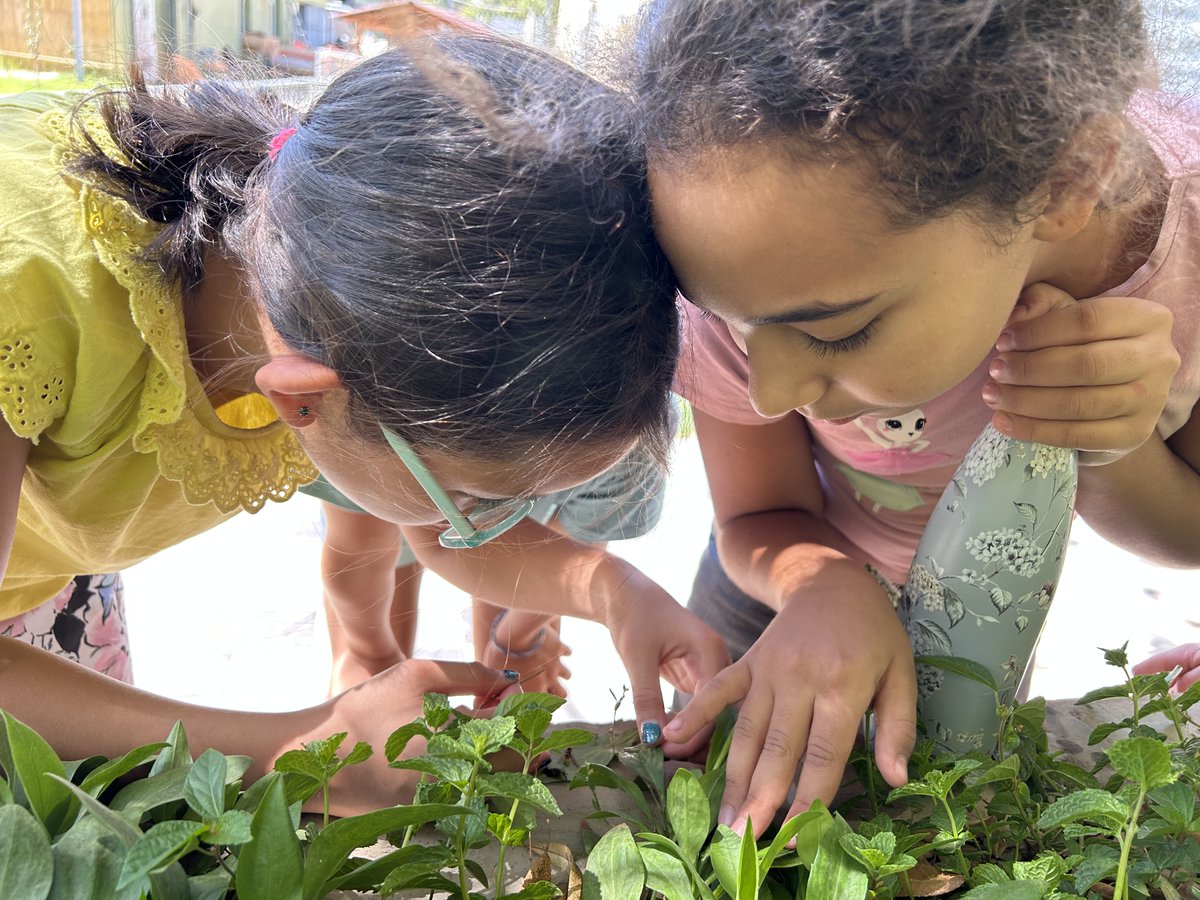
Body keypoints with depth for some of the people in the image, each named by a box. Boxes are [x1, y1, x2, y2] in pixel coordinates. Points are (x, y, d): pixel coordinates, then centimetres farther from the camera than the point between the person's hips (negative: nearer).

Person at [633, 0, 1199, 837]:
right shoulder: (753, 273, -37)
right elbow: (761, 516, -18)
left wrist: (1114, 452, -39)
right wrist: (823, 584, -42)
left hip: (986, 604, 2)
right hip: (795, 577, -1)